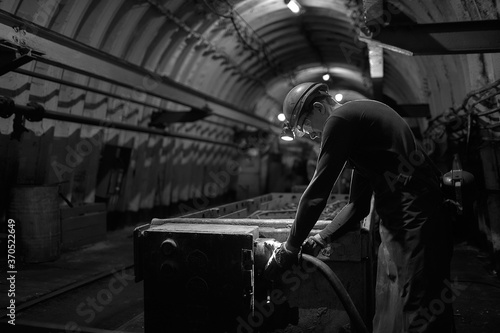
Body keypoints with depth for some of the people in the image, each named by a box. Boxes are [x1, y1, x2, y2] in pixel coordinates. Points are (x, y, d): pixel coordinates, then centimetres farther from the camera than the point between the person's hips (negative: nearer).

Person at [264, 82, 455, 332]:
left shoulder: (340, 119, -10)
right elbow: (358, 206, 20)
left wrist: (290, 249, -3)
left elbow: (317, 192, -13)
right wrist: (320, 239, 14)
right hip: (398, 223, 10)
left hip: (414, 222, -10)